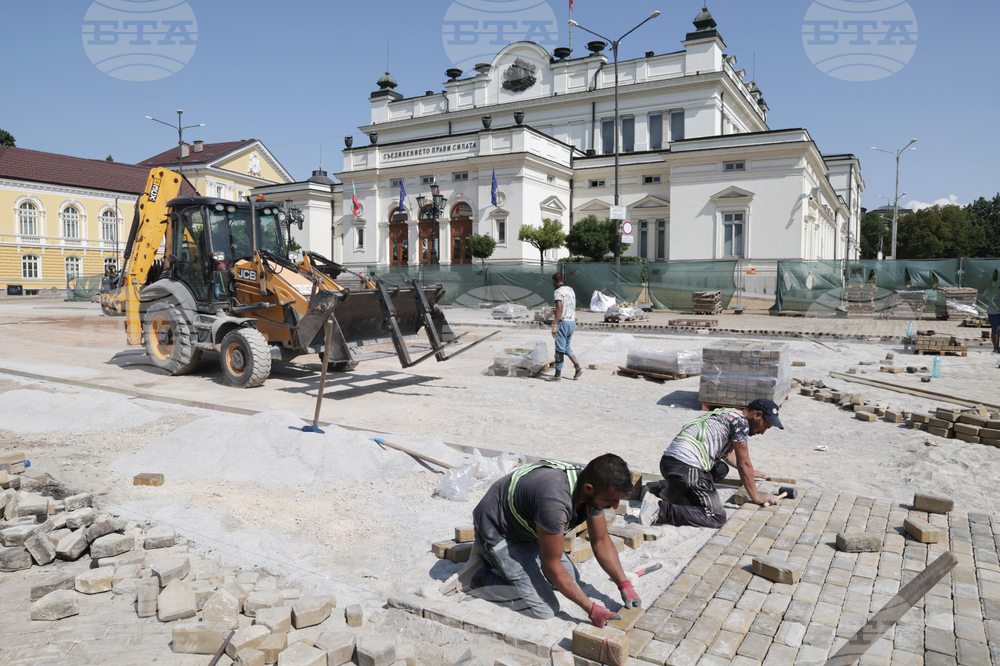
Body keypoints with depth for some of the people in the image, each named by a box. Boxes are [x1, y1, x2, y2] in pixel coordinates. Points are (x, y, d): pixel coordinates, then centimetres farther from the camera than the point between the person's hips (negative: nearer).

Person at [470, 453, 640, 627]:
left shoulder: (594, 491, -15)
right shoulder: (556, 501, -41)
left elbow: (601, 541, 2)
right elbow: (552, 567, -29)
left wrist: (624, 585, -5)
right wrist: (592, 609, -23)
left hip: (529, 532, 8)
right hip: (497, 534, -8)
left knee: (572, 580, 9)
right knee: (544, 608, -13)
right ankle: (484, 580, 3)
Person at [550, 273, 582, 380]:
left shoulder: (559, 291, -12)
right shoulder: (571, 290, 14)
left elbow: (559, 309, -20)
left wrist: (555, 325, -20)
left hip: (563, 322, -8)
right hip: (572, 322, 8)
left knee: (560, 349, -2)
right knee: (566, 347, 18)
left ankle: (558, 374, 2)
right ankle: (577, 367, 7)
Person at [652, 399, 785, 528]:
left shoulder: (727, 414, 26)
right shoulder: (740, 421, -2)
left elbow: (726, 453, 43)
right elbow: (744, 463, -2)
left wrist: (749, 472, 53)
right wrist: (756, 498, 9)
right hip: (685, 468, -10)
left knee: (722, 469, 28)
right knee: (717, 517, -6)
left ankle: (675, 491, 13)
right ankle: (663, 510, -17)